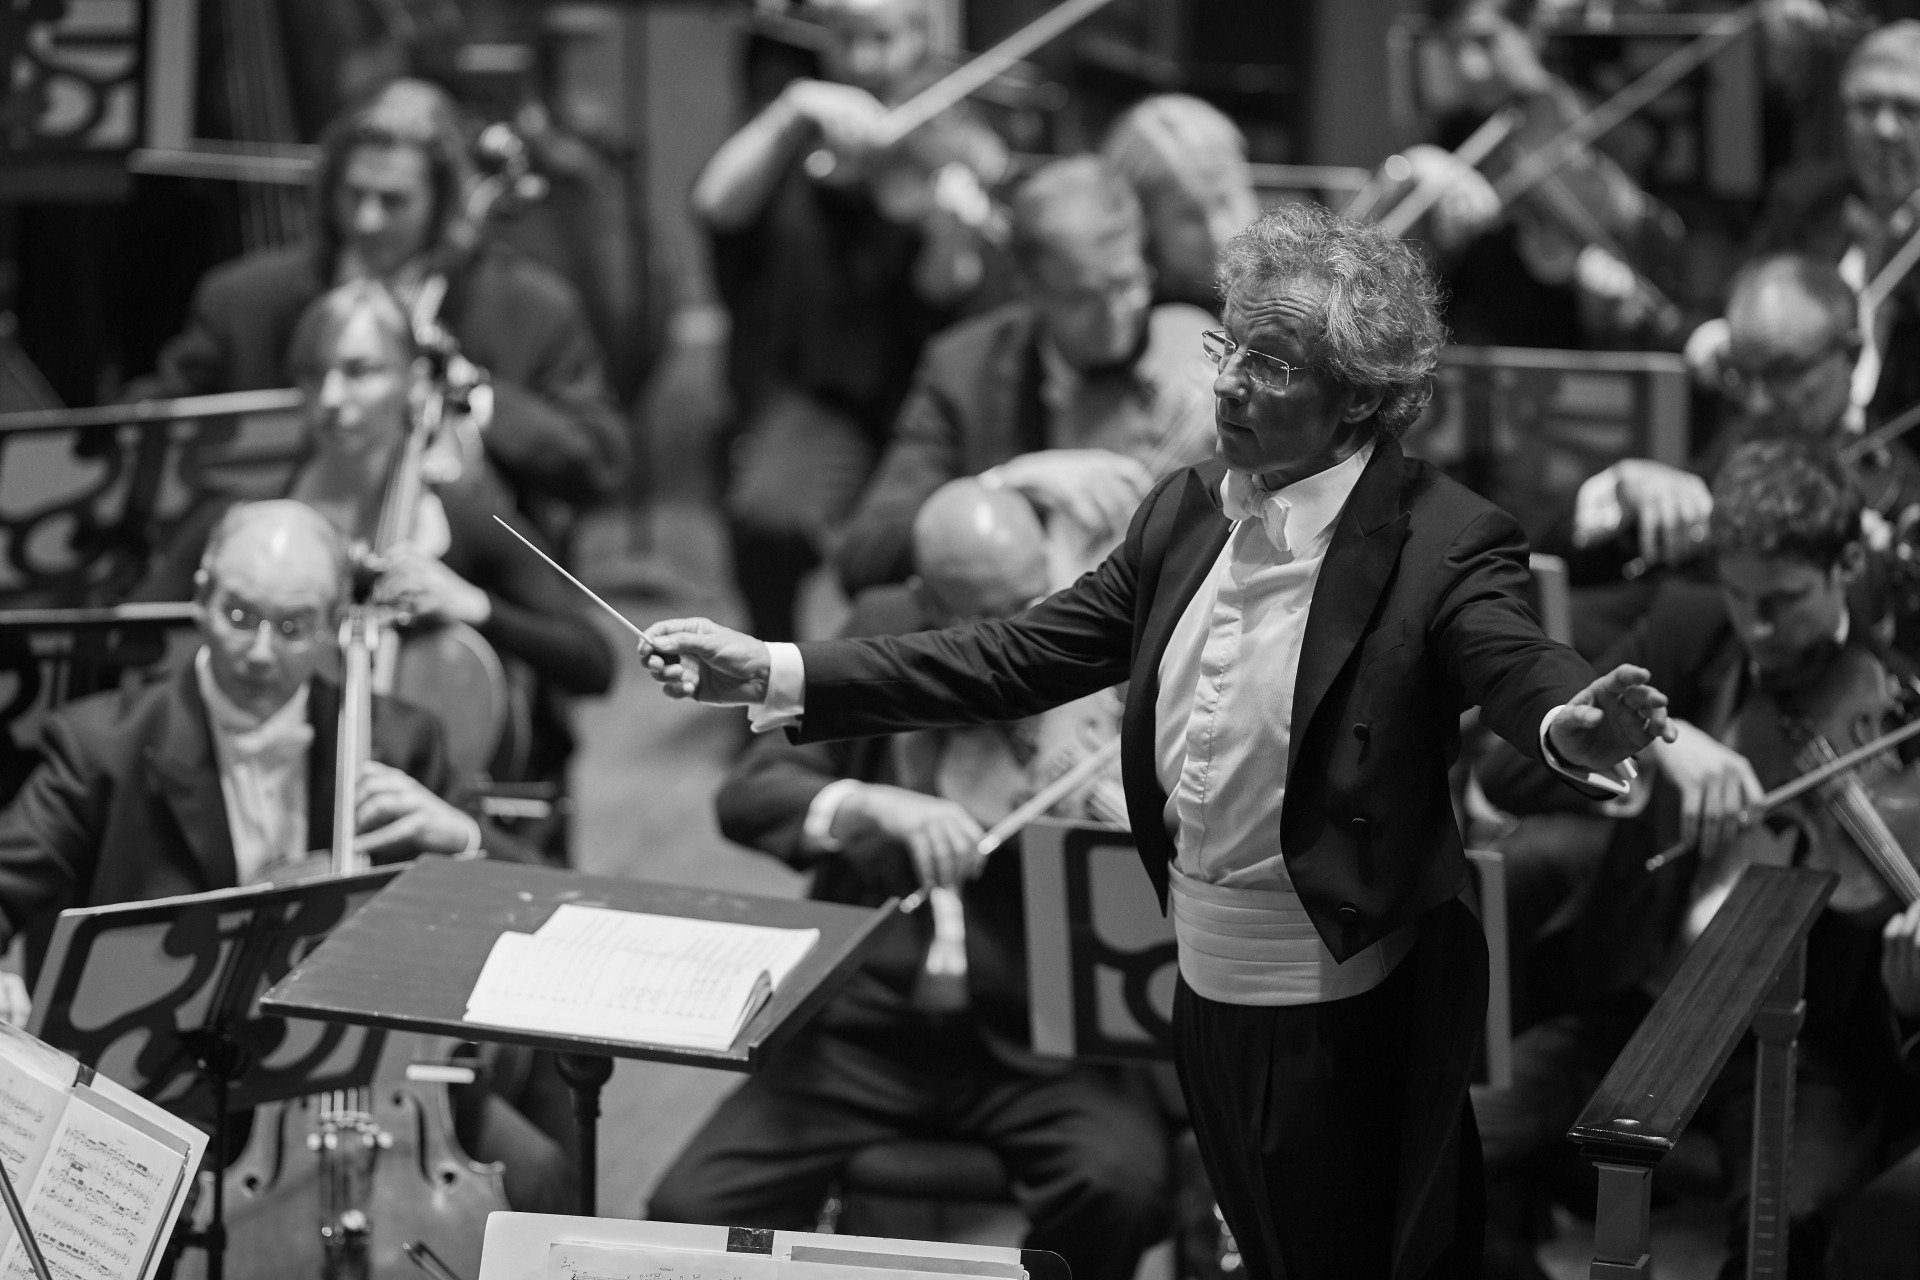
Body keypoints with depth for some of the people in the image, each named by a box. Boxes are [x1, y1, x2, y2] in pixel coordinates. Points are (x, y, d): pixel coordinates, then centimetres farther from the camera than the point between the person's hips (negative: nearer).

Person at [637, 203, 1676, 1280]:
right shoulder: (1188, 514, 3)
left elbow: (1517, 668, -32)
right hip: (1211, 987, 7)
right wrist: (771, 674, -2)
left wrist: (1574, 726, -58)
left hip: (1352, 1016, -7)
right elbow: (1018, 661, 5)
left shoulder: (1444, 543, -16)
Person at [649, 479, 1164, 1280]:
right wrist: (873, 805, -23)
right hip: (868, 1026, 2)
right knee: (691, 1211, -17)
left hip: (1038, 1038, -1)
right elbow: (746, 795, -4)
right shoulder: (882, 639, 3)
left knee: (1119, 1183, -32)